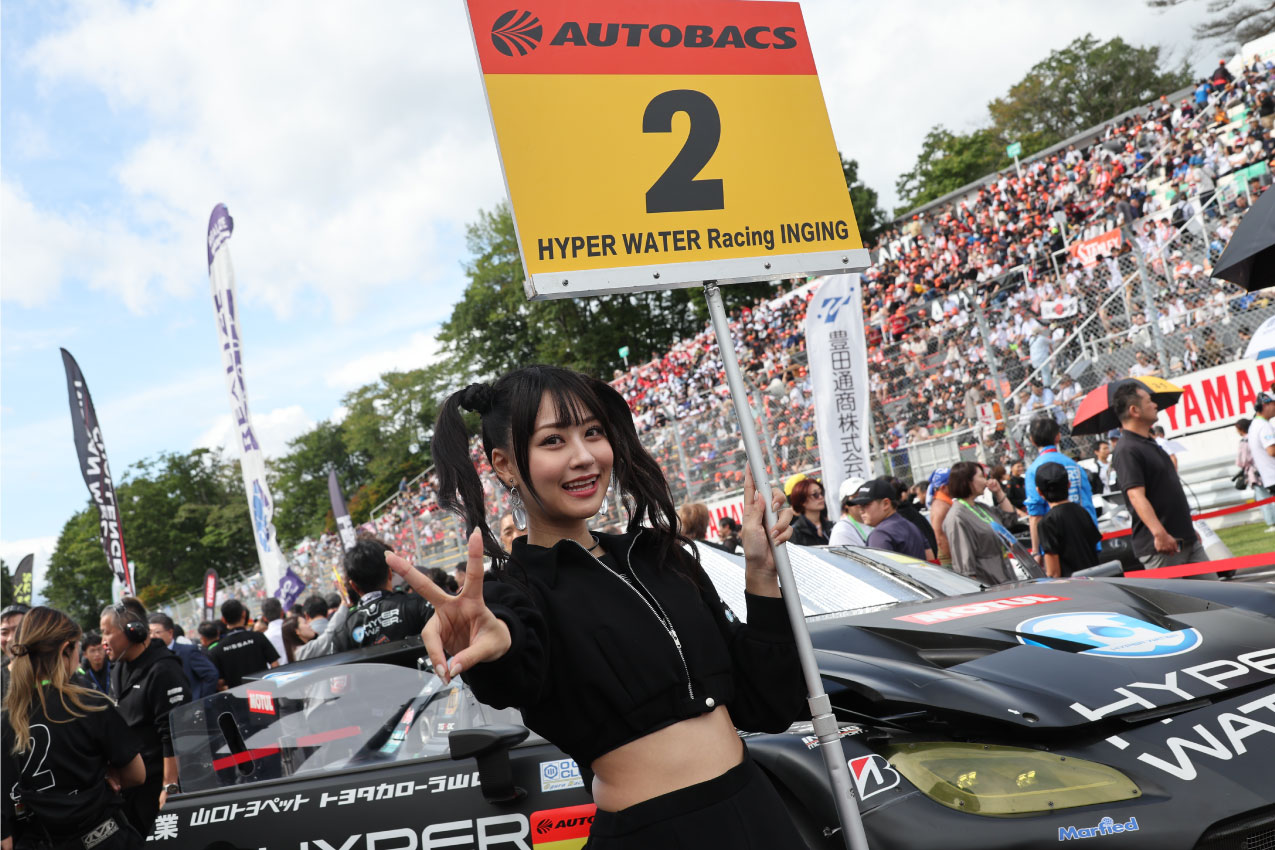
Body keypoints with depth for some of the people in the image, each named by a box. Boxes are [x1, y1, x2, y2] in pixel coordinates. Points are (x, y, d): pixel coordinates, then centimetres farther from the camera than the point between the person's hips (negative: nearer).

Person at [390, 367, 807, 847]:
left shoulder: (663, 557, 6)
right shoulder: (517, 589, -8)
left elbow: (768, 706, 5)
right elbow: (520, 671, -33)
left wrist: (760, 574, -3)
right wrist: (496, 641, -55)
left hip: (759, 811, 5)